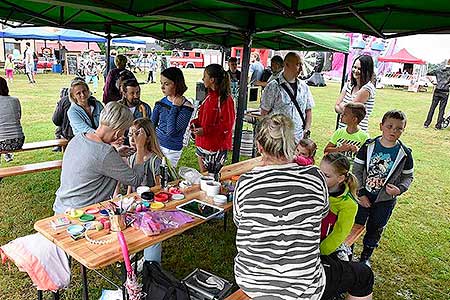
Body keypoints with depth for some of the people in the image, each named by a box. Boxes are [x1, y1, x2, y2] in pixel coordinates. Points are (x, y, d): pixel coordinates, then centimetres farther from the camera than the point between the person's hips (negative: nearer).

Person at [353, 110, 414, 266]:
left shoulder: (404, 153, -9)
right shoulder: (368, 146, -11)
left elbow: (408, 176, 2)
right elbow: (356, 170, -7)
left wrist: (399, 189, -18)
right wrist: (361, 193, -11)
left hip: (386, 200, 1)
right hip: (363, 196, -1)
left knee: (375, 230, 16)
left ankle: (366, 256, 38)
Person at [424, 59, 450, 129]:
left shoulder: (439, 71, 7)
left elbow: (430, 73, 18)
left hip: (437, 91, 3)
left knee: (432, 107, 9)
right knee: (442, 109, 3)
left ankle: (427, 123, 9)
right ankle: (438, 125, 4)